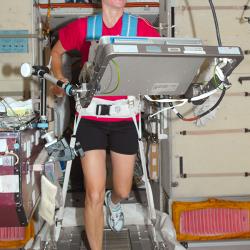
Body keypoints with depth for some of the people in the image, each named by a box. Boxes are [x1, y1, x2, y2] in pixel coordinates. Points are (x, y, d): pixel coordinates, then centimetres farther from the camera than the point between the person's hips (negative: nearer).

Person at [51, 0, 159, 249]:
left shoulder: (140, 27, -3)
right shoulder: (83, 27, -2)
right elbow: (56, 52, 16)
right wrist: (59, 79, -1)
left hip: (125, 118, 2)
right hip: (90, 118, -1)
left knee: (123, 191, 15)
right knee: (94, 195, -5)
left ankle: (113, 202, 54)